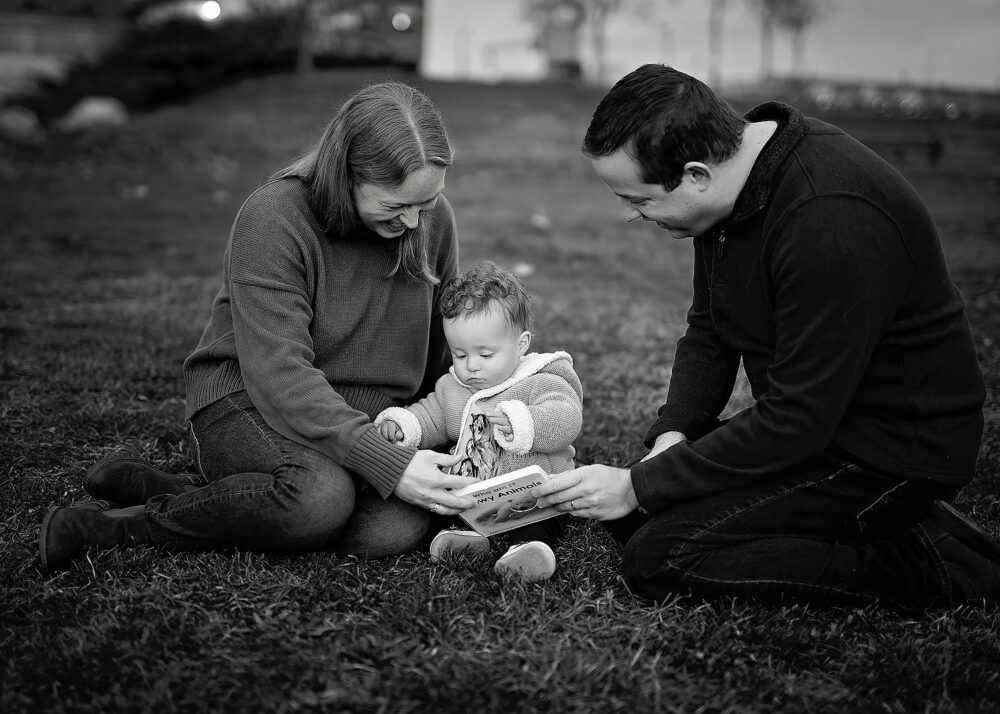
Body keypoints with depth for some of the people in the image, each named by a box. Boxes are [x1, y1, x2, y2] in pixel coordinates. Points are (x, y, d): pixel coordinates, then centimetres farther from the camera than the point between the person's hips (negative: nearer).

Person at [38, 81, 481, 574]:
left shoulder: (433, 218, -2)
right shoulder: (272, 218, -20)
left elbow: (443, 348, 13)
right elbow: (279, 376, -28)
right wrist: (386, 463, -35)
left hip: (372, 418, 6)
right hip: (248, 400, -5)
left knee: (395, 529, -27)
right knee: (320, 497, -38)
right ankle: (110, 526, -19)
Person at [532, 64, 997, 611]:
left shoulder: (829, 219, -31)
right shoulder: (733, 174, -2)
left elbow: (798, 420, -28)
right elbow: (709, 329, 10)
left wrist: (639, 487, -22)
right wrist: (672, 435, -7)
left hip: (898, 448, -10)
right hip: (808, 416, 10)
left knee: (657, 557, -18)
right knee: (630, 511, 8)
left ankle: (930, 566, -8)